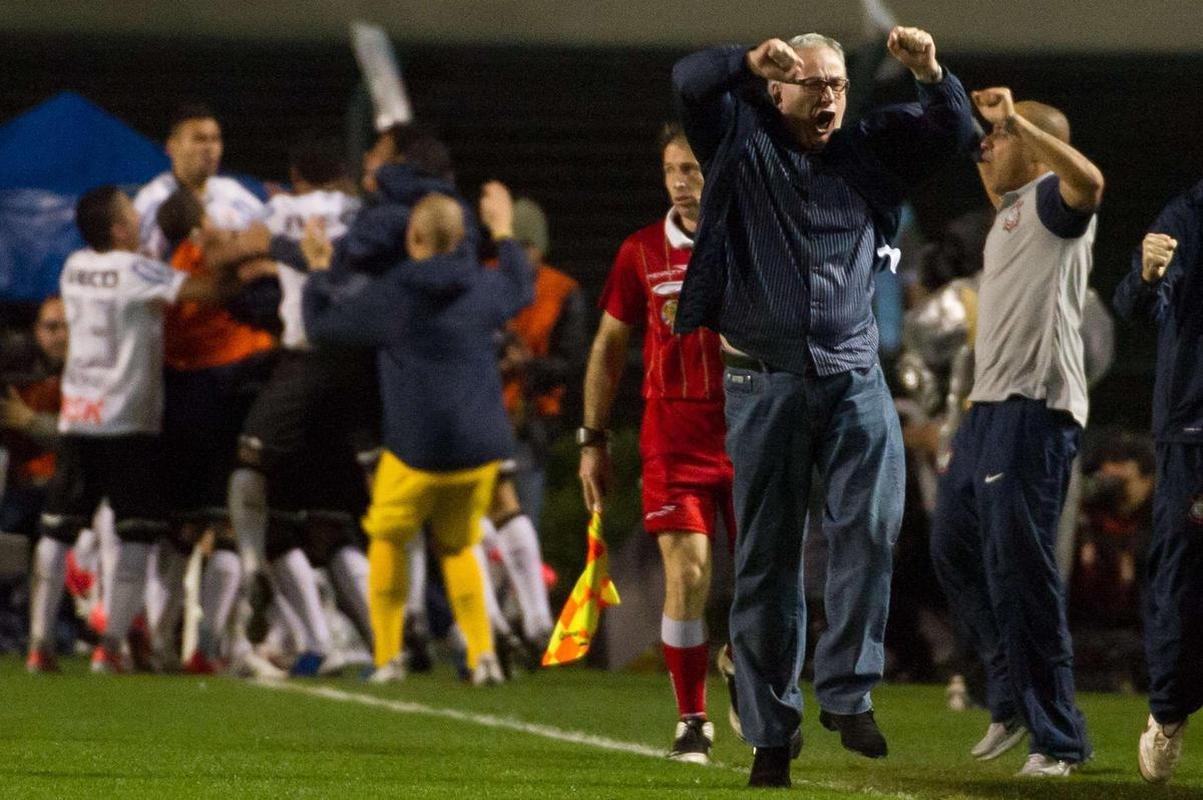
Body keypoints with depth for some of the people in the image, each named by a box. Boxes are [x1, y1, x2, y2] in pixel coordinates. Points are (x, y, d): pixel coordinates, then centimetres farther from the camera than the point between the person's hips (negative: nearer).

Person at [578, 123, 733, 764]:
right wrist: (592, 440, 9)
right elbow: (609, 345, 11)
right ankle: (691, 723, 1)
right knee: (686, 577, -10)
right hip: (672, 438, 0)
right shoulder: (641, 252, 4)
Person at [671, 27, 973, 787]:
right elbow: (687, 82, -9)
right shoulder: (741, 142, 4)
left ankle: (848, 692, -12)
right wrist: (750, 62, -29)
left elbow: (952, 132, 7)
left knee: (872, 523, -19)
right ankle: (772, 730, 10)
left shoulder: (870, 149, 9)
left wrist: (932, 74, -14)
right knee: (767, 558, 4)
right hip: (763, 380, -1)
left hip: (853, 374, 1)